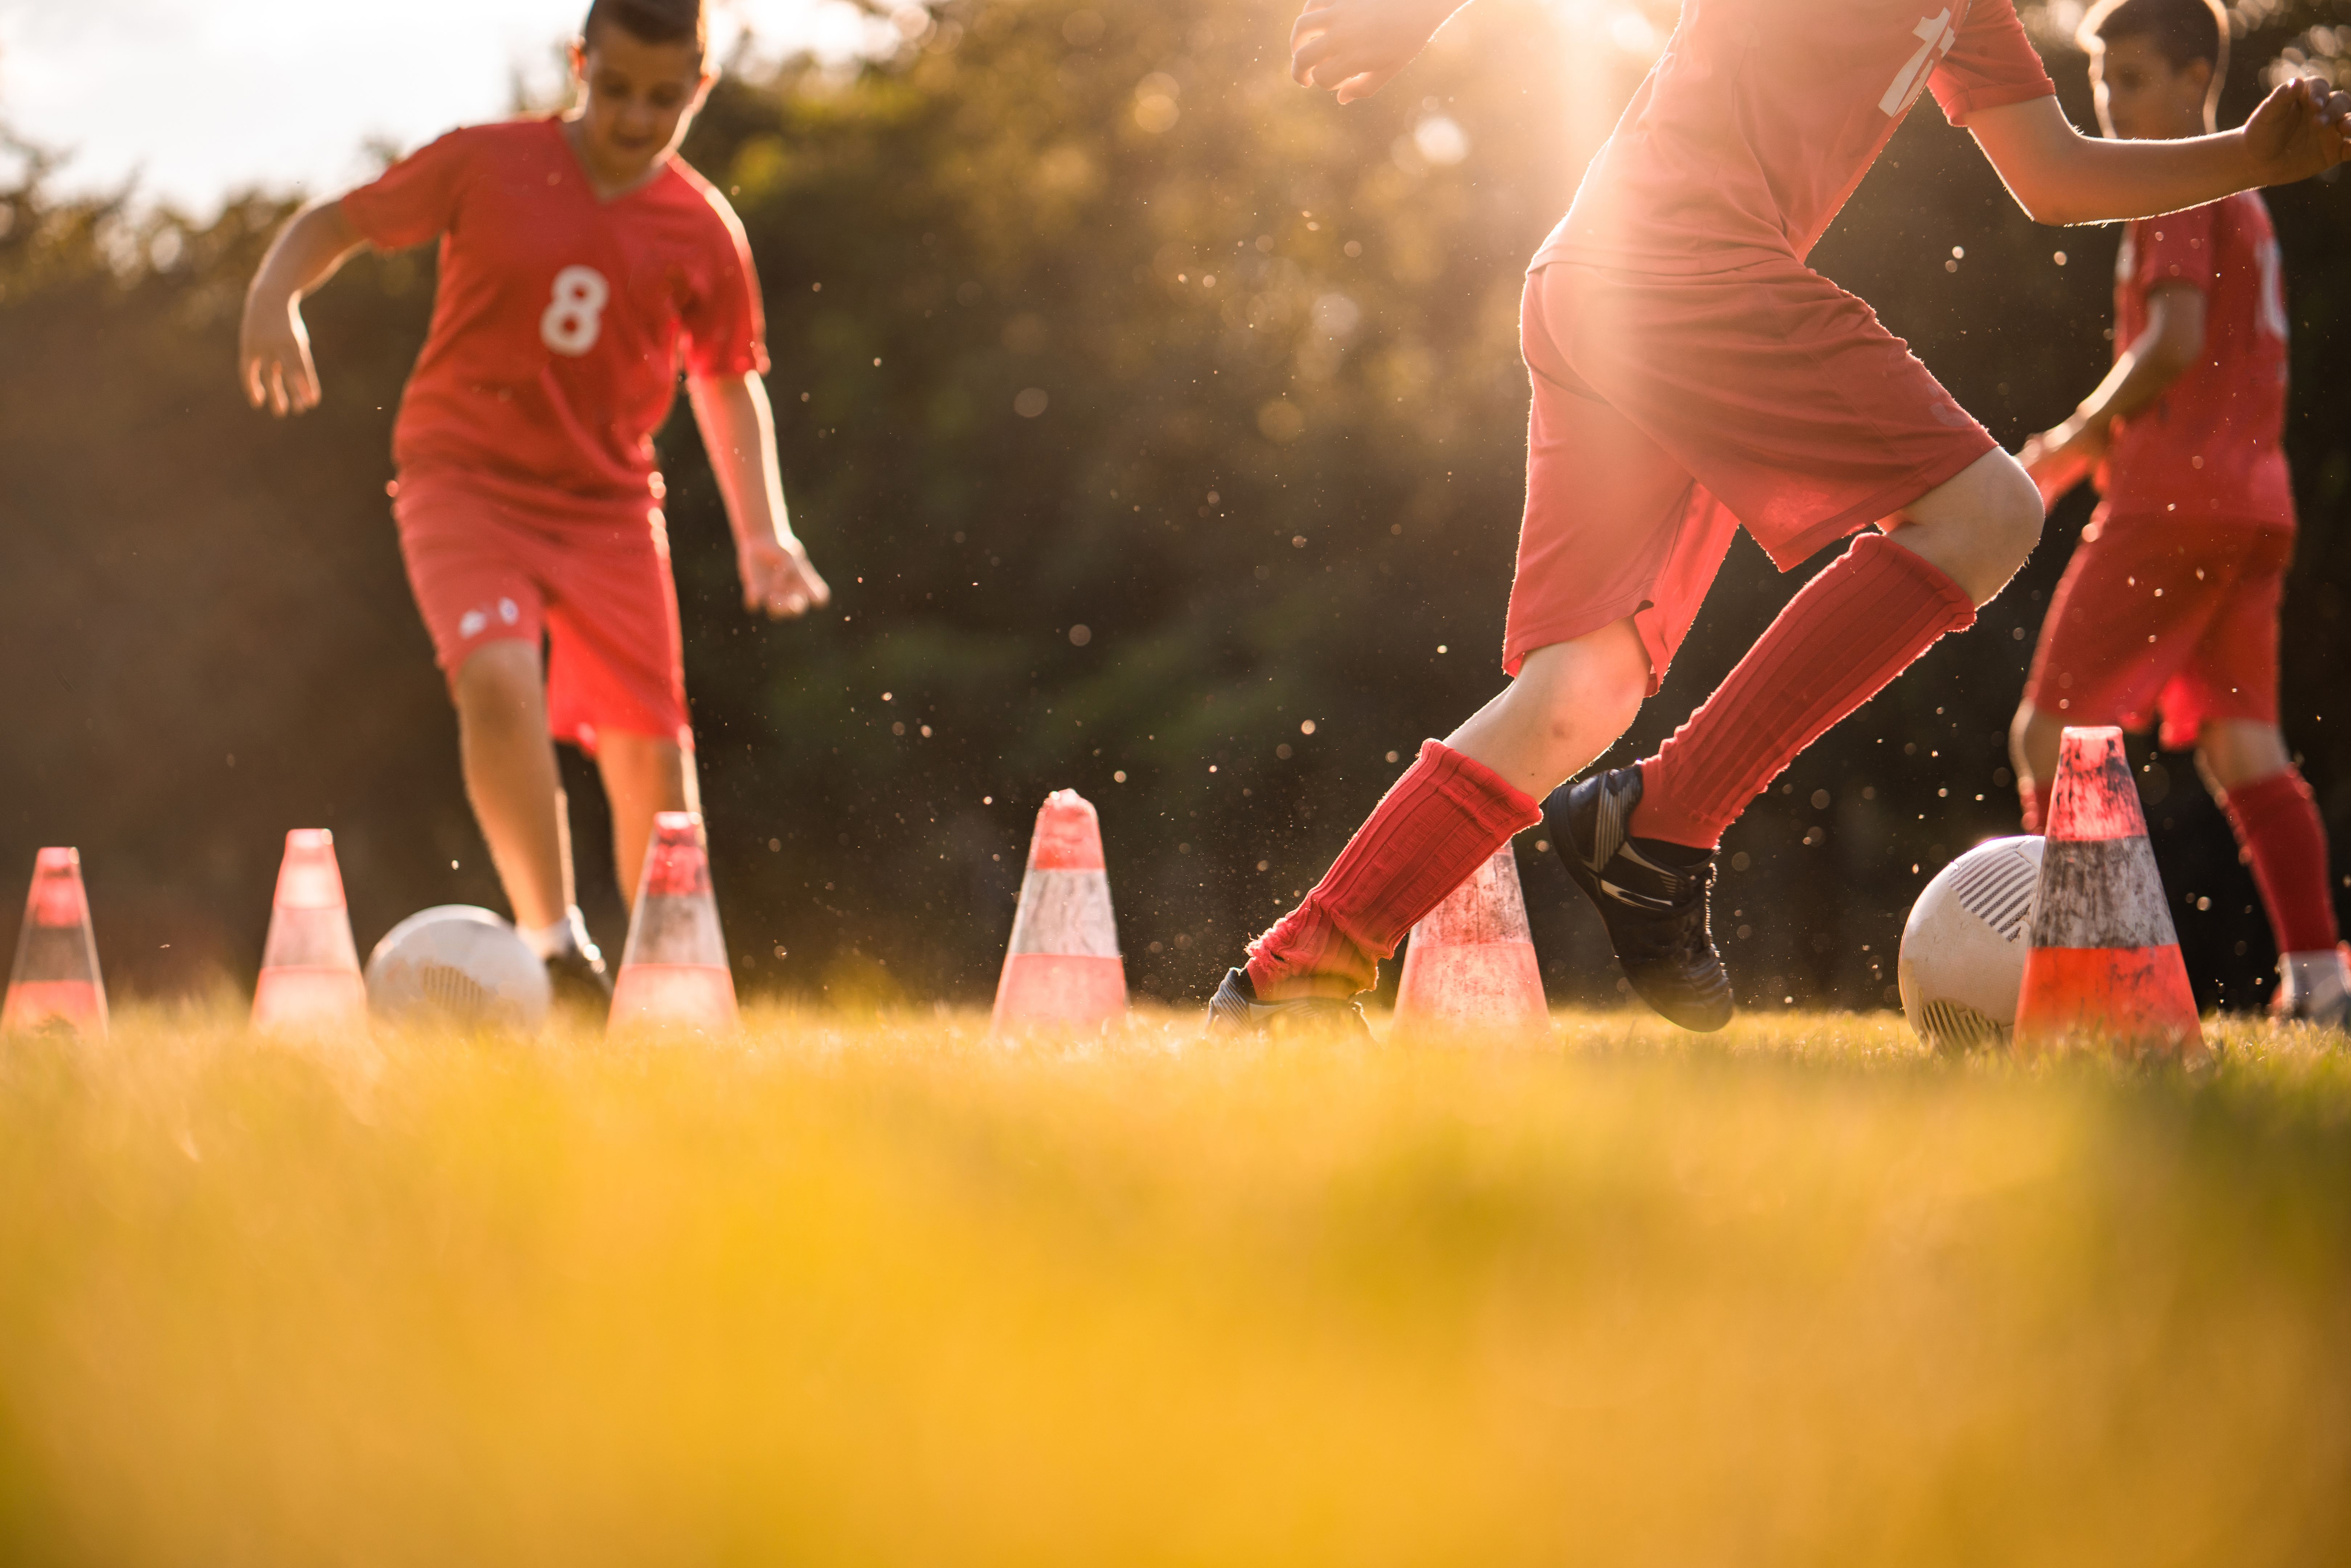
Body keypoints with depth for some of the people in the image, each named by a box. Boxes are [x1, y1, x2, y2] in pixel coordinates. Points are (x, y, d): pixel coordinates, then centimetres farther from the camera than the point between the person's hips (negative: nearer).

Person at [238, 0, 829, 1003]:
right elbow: (337, 222, 6)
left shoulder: (706, 235, 1)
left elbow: (728, 383, 14)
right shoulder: (484, 168, -5)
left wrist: (761, 530, 5)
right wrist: (274, 297, -14)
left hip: (610, 506, 3)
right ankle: (554, 944, -22)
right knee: (499, 678, -29)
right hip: (464, 482, -2)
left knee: (652, 757, 1)